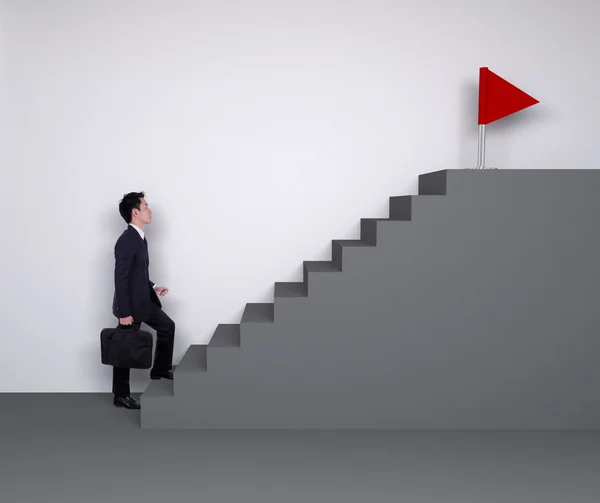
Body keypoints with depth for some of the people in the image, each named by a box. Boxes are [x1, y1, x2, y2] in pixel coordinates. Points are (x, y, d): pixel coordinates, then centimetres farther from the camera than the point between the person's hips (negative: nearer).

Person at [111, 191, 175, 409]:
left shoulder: (139, 237, 7)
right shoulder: (126, 241, -23)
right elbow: (121, 278, -24)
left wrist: (153, 287, 8)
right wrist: (124, 313, -23)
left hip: (144, 300, 9)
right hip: (131, 304, -9)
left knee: (167, 326, 18)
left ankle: (160, 370, 31)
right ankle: (121, 395, 16)